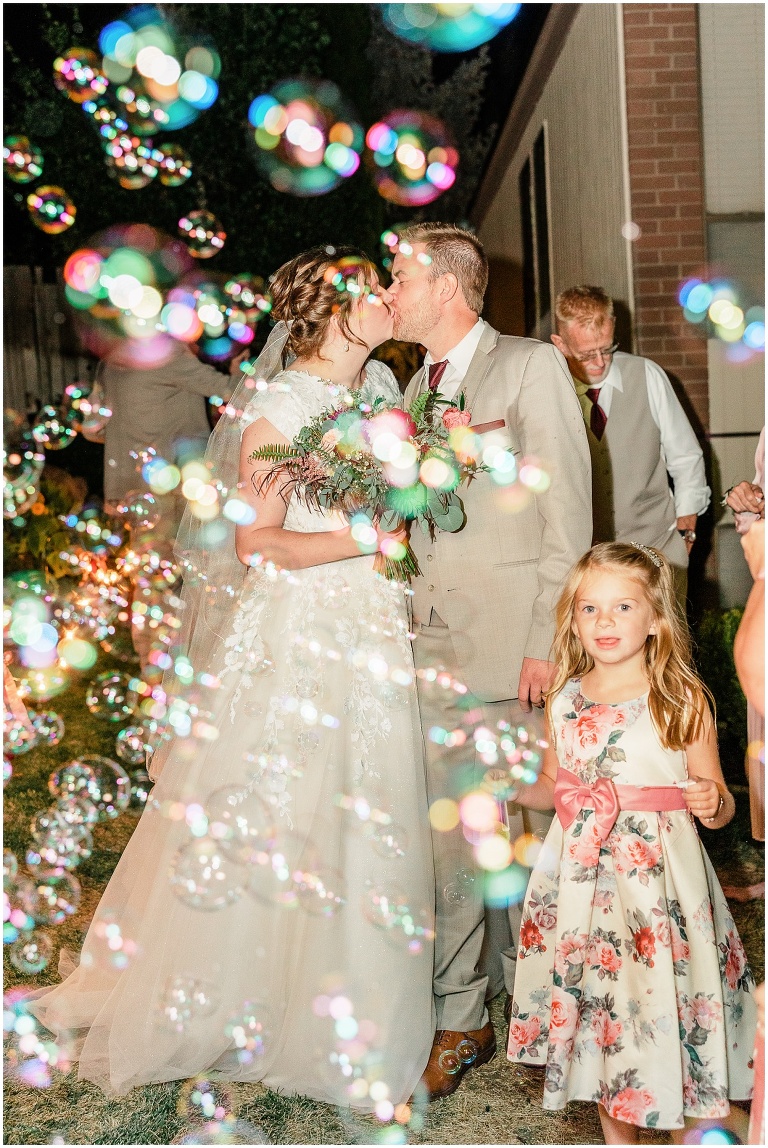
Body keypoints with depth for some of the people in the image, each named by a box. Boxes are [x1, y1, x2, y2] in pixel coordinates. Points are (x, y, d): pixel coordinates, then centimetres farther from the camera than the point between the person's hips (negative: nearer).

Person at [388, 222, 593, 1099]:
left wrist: (547, 640, -12)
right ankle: (460, 1019, 18)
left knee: (526, 837, 4)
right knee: (450, 839, 7)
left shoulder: (532, 367, -3)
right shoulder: (414, 387, 18)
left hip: (514, 643, -5)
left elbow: (567, 515, -8)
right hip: (434, 647, 6)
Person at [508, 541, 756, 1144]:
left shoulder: (682, 700, -6)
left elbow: (717, 801, -1)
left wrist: (713, 803, -22)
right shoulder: (566, 701, 5)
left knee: (663, 999, -2)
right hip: (583, 878, 4)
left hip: (658, 880, -4)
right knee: (598, 994, 11)